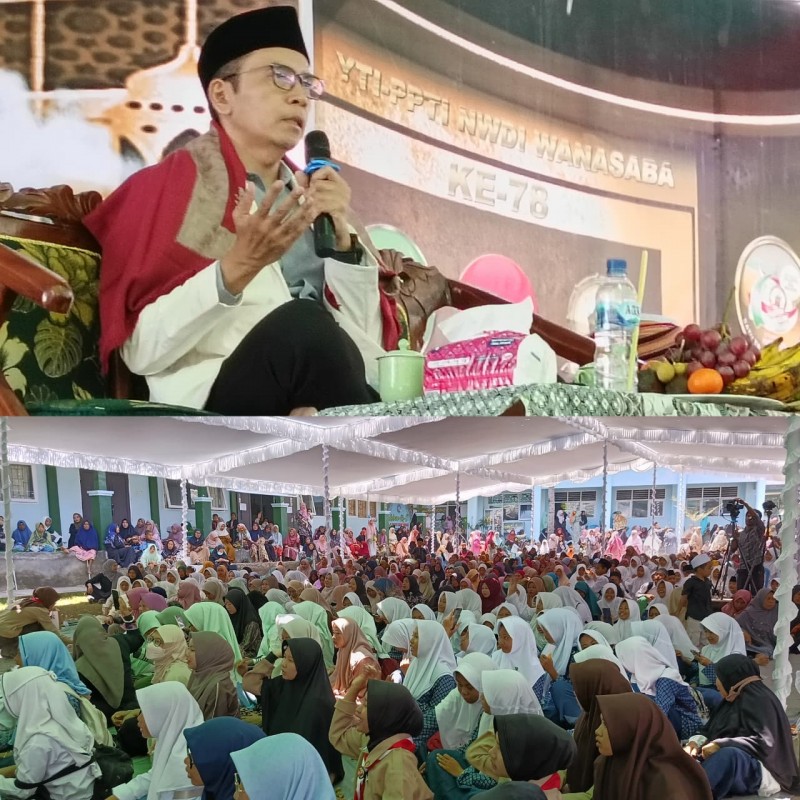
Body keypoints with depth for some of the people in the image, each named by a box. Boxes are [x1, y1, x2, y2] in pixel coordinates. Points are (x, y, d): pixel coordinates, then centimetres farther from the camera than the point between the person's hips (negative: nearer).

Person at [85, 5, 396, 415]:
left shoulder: (308, 195, 20)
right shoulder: (166, 186, 5)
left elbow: (369, 342, 12)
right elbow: (142, 350, -7)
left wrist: (341, 239, 0)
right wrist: (238, 268, -18)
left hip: (328, 399, 3)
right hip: (216, 410, -2)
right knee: (303, 323, -31)